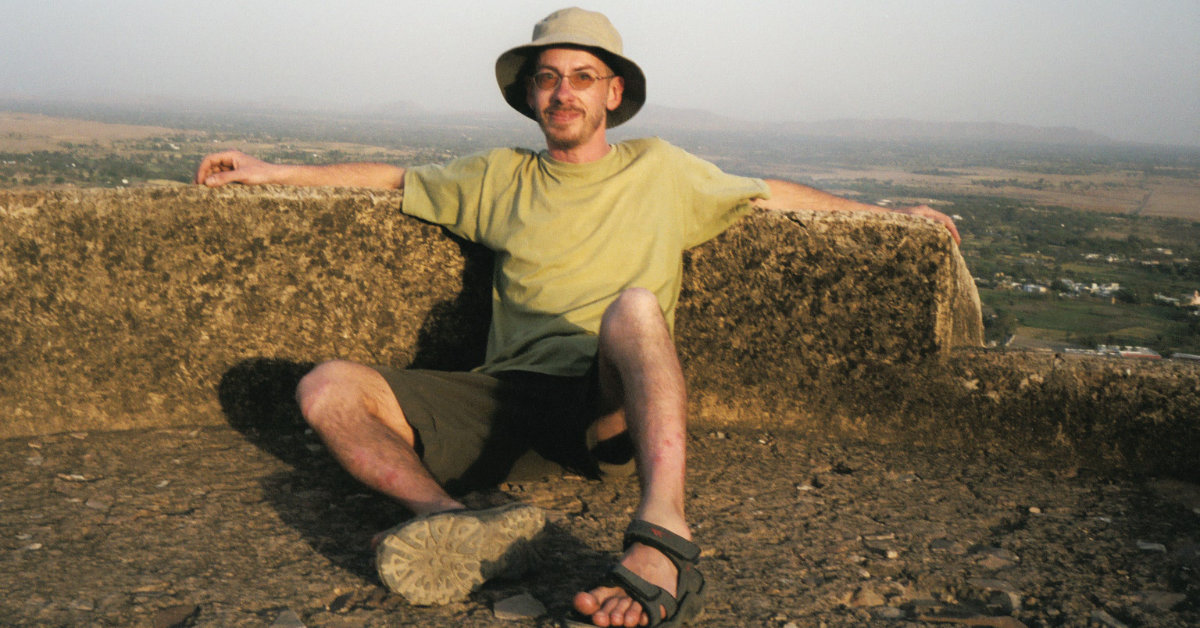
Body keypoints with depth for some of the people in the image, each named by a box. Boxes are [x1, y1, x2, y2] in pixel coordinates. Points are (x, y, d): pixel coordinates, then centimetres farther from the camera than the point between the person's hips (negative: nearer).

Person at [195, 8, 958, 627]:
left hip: (610, 406, -3)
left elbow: (774, 195, 23)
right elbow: (391, 178, 27)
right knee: (329, 389, -17)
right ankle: (454, 523, -43)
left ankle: (664, 541, -52)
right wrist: (271, 172, 26)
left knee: (637, 306, -37)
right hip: (505, 400, 3)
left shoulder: (661, 170, 16)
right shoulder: (499, 178, 19)